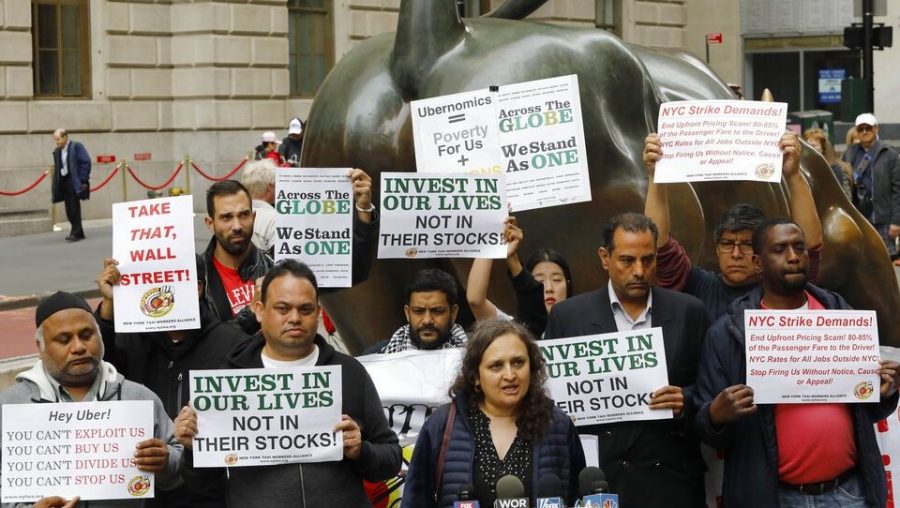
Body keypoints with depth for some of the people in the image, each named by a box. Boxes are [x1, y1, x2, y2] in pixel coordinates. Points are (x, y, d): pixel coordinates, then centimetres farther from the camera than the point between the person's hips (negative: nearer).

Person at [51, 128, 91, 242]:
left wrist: (82, 180, -12)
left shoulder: (76, 147, -5)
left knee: (74, 208, -10)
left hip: (74, 182, -6)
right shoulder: (57, 152, 13)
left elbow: (86, 162, -8)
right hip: (64, 182, 6)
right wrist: (55, 187, 7)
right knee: (69, 210, 6)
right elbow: (57, 168, 15)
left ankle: (76, 233, -8)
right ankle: (76, 232, 15)